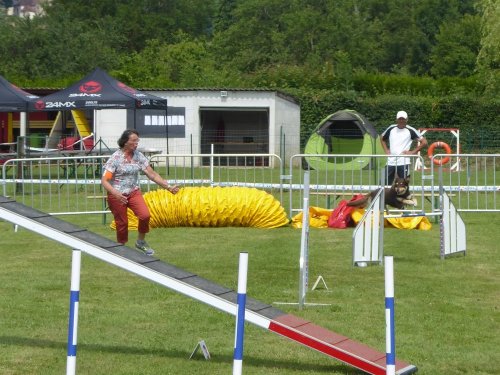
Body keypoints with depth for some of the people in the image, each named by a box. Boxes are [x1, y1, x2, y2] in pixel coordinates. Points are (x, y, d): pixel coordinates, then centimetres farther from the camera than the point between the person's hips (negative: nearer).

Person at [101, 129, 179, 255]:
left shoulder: (139, 156, -1)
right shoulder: (115, 158, -14)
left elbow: (152, 174, 1)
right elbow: (104, 180, -17)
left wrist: (168, 187, -8)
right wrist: (116, 193, -34)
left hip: (134, 192, 3)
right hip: (117, 195, -3)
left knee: (145, 215, -17)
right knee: (122, 223, 3)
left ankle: (141, 242, 7)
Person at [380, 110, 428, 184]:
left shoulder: (410, 130, -2)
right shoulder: (391, 128, 10)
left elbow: (424, 142, -2)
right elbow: (382, 139, 28)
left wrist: (412, 152, -7)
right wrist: (386, 150, 13)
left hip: (403, 162, -4)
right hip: (390, 162, 4)